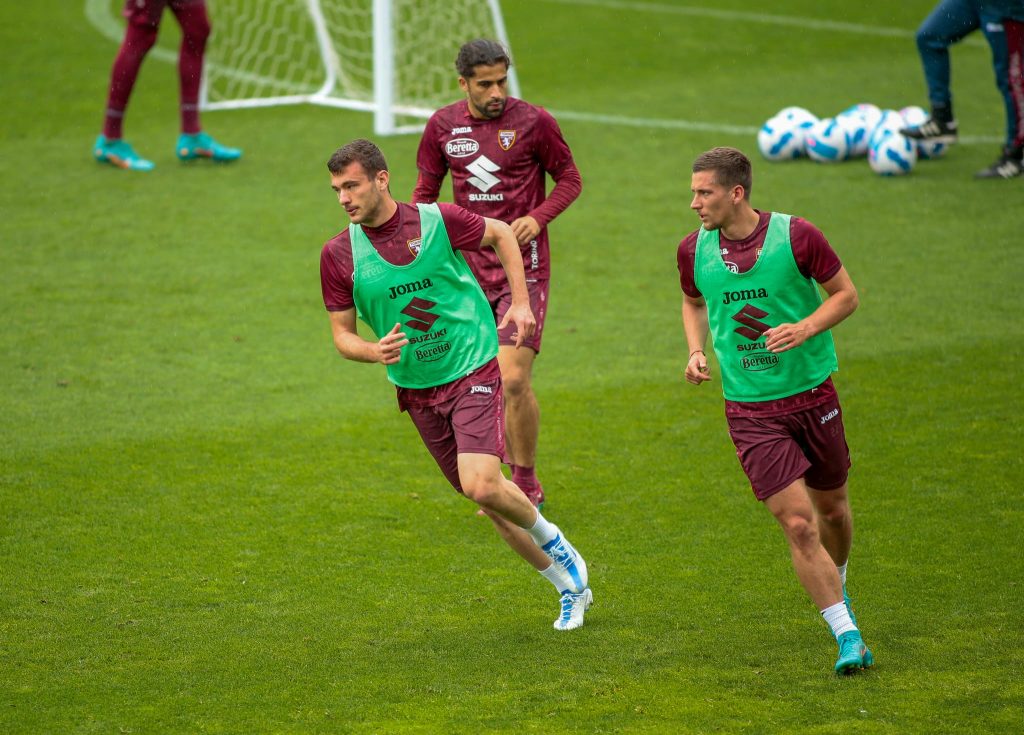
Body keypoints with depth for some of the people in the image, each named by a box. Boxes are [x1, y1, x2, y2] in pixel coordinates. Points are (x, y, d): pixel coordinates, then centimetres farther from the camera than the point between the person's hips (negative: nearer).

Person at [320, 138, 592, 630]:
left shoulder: (437, 221, -12)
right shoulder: (338, 255, -6)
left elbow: (502, 235, 7)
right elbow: (342, 333, 2)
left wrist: (520, 302, 2)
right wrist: (375, 351, -19)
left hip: (473, 371, -4)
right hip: (416, 390, 4)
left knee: (482, 487, -21)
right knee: (486, 498, 7)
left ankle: (549, 539, 10)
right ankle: (569, 586, 24)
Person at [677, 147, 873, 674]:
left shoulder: (796, 237, -13)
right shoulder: (694, 250, -3)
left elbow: (846, 294, -2)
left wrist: (804, 329, -19)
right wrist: (697, 351, 0)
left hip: (812, 394, 0)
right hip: (750, 410, 0)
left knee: (831, 509, 17)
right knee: (798, 524, -12)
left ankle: (836, 584, 49)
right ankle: (848, 637, -7)